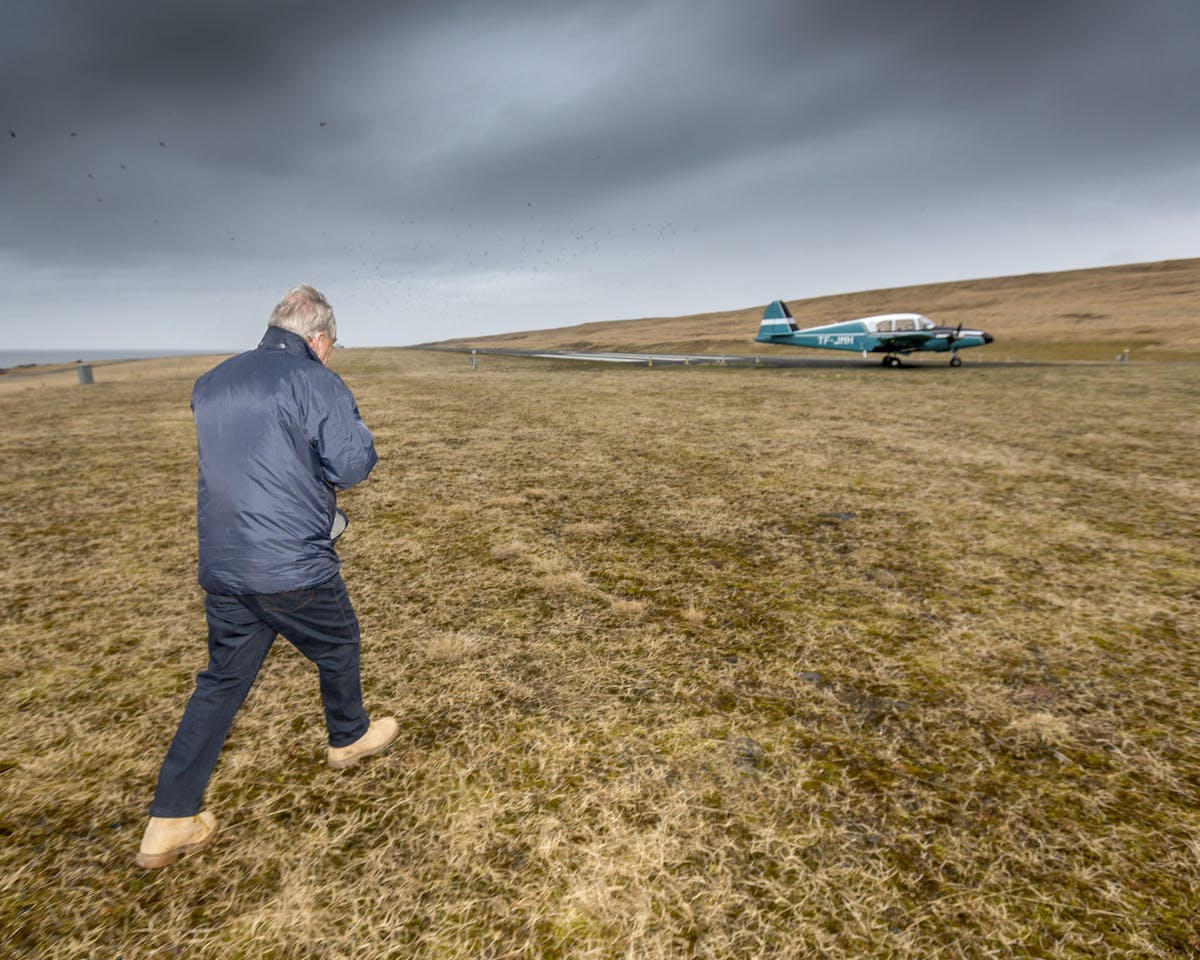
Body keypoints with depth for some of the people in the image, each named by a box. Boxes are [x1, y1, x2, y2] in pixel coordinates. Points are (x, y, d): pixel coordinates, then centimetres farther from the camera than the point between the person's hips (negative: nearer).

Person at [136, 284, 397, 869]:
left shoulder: (210, 383, 11)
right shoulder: (318, 383, -12)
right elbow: (351, 466, -16)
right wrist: (357, 430, 4)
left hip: (221, 566, 6)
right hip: (293, 566, -6)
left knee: (223, 679, 17)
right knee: (336, 647, 20)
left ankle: (170, 821, 19)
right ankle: (349, 737, 43)